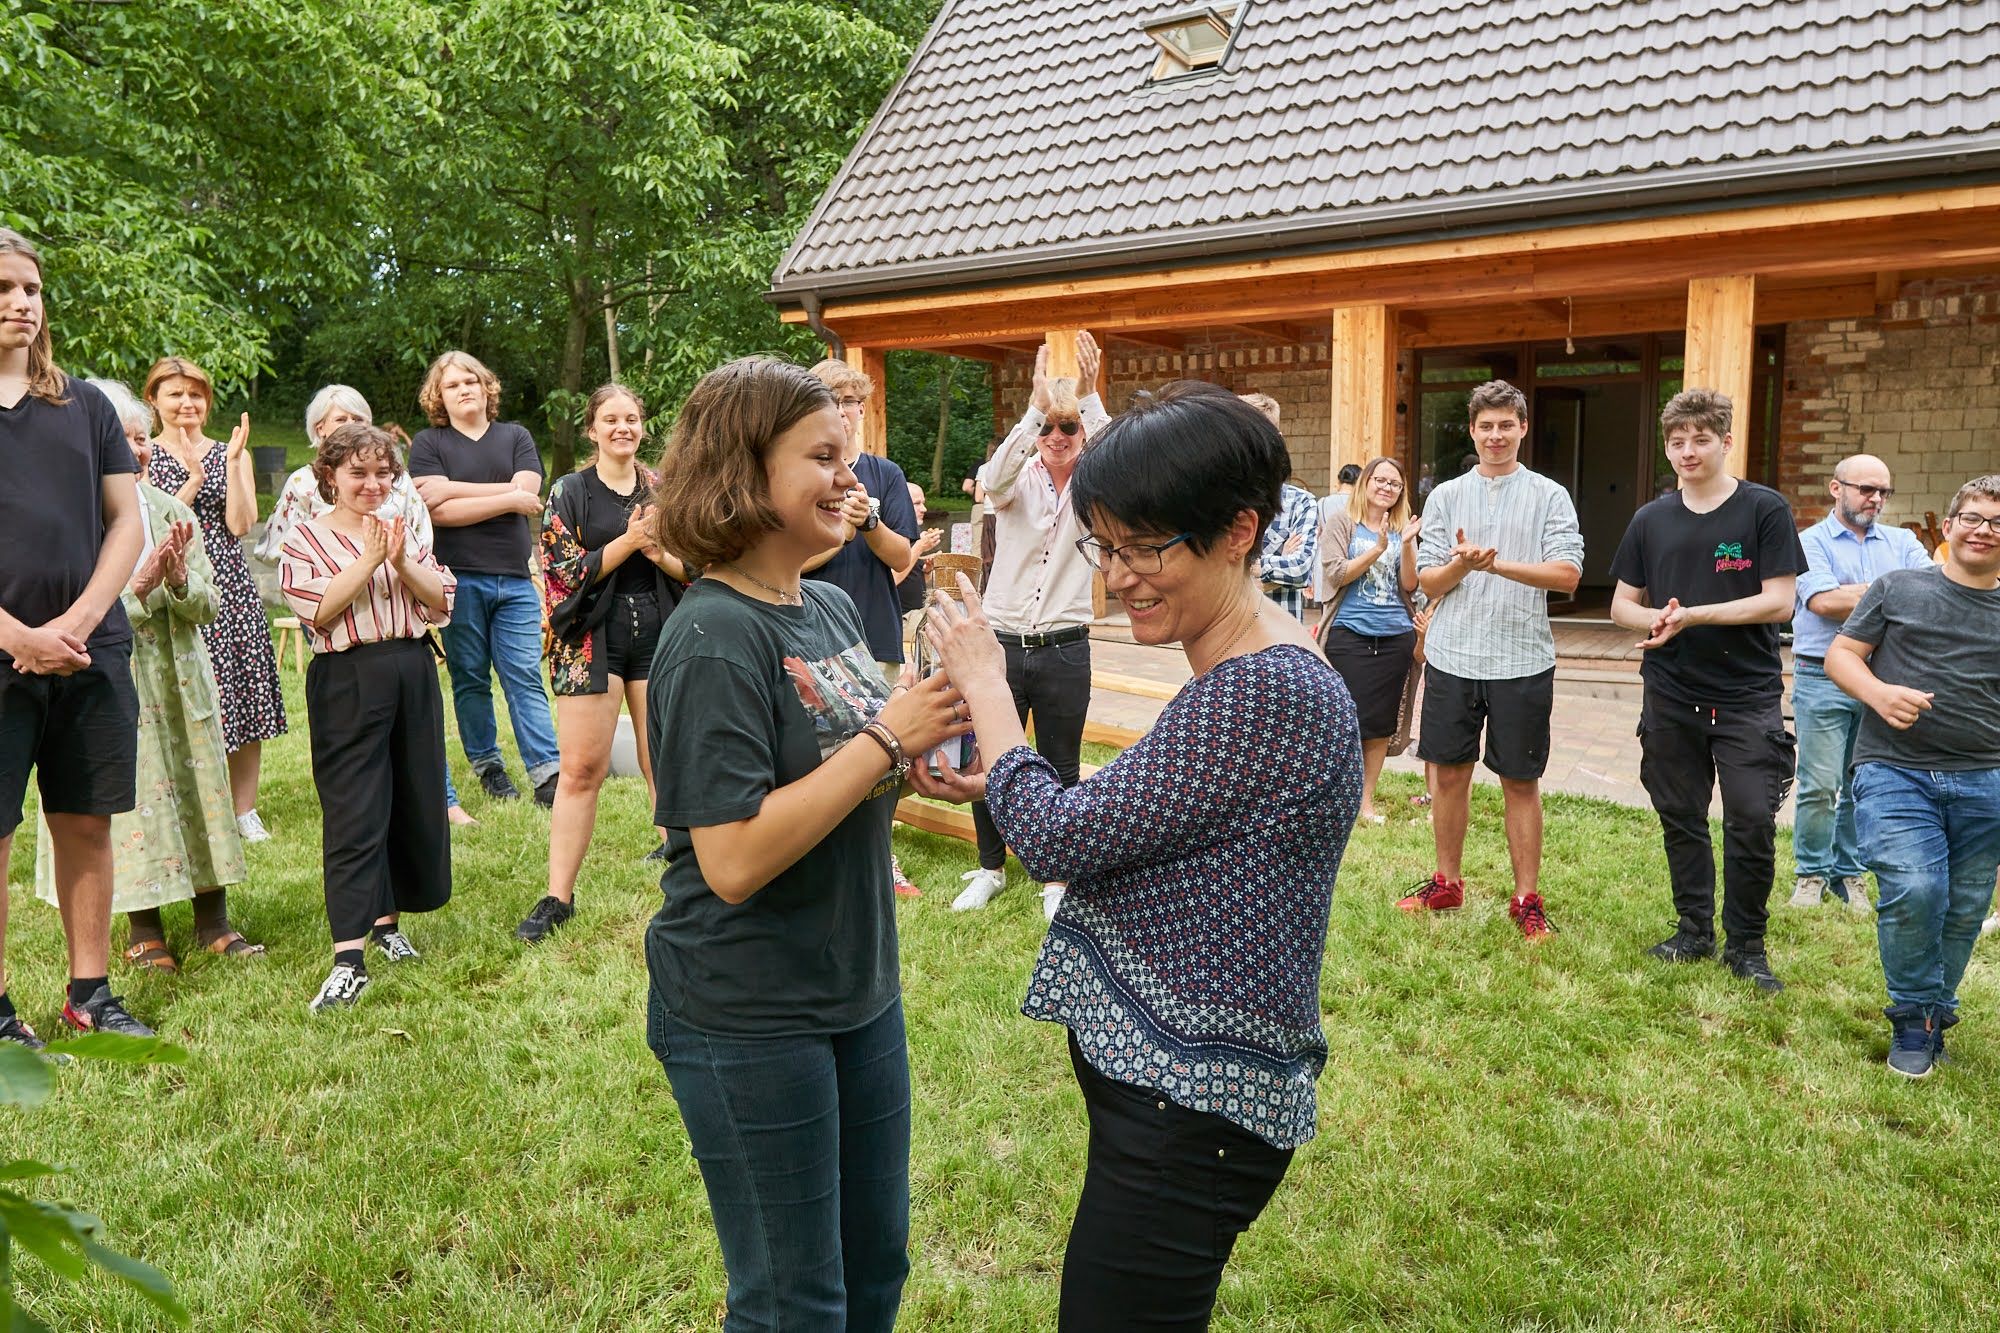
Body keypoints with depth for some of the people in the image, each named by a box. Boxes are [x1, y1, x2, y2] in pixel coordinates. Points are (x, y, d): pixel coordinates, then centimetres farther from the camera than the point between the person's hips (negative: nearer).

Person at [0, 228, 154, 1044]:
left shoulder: (84, 405, 11)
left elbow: (126, 523, 7)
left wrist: (78, 622, -7)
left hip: (92, 655, 3)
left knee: (88, 824, 8)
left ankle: (90, 995, 18)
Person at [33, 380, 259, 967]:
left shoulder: (171, 511, 5)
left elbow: (207, 605, 3)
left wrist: (179, 578, -17)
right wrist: (141, 585, -23)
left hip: (181, 681, 4)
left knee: (199, 790, 8)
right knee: (131, 798, 1)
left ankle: (214, 920, 18)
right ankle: (144, 930, 17)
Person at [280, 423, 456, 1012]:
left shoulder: (403, 530, 13)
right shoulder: (306, 537, 0)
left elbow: (441, 599, 4)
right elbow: (317, 610, -14)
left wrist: (401, 561, -11)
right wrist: (370, 559, -15)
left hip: (413, 672, 5)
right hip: (348, 681, -5)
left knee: (414, 803, 10)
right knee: (354, 815, -8)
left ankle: (388, 919, 27)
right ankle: (349, 958, -9)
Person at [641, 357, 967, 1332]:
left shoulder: (833, 607, 4)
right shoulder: (715, 639, -20)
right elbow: (733, 860, -26)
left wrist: (931, 729, -7)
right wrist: (886, 738, -24)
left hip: (859, 989, 8)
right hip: (749, 1021, -8)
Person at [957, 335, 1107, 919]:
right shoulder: (1019, 479, 1)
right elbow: (995, 478, -24)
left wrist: (1087, 396, -35)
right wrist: (1037, 403, -36)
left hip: (1064, 649, 0)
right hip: (1002, 643, 0)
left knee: (1061, 770, 9)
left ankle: (1057, 878, 24)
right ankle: (990, 868, 27)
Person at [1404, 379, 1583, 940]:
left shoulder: (1549, 496, 2)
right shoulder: (1446, 496, 8)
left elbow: (1567, 574, -9)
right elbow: (1427, 581, 4)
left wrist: (1497, 563, -20)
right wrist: (1460, 565, -17)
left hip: (1523, 661, -2)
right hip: (1452, 657, 2)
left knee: (1521, 782, 5)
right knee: (1449, 772, 11)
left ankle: (1526, 898, 16)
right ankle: (1447, 882, 27)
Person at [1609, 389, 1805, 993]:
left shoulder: (1765, 510, -4)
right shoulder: (1651, 519, 7)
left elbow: (1779, 602, -10)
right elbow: (1622, 604, 11)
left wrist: (1692, 615, -18)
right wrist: (1654, 618, -11)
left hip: (1748, 697, -4)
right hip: (1670, 696, 4)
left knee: (1752, 822, -6)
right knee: (1681, 819, 11)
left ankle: (1745, 944, 11)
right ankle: (1694, 930, 26)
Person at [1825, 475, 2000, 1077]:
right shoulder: (1898, 588, 9)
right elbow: (1839, 655, 7)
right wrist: (1879, 692, -14)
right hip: (1896, 773, -3)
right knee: (1913, 892, -18)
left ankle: (1935, 1014, 28)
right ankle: (1914, 1019, 3)